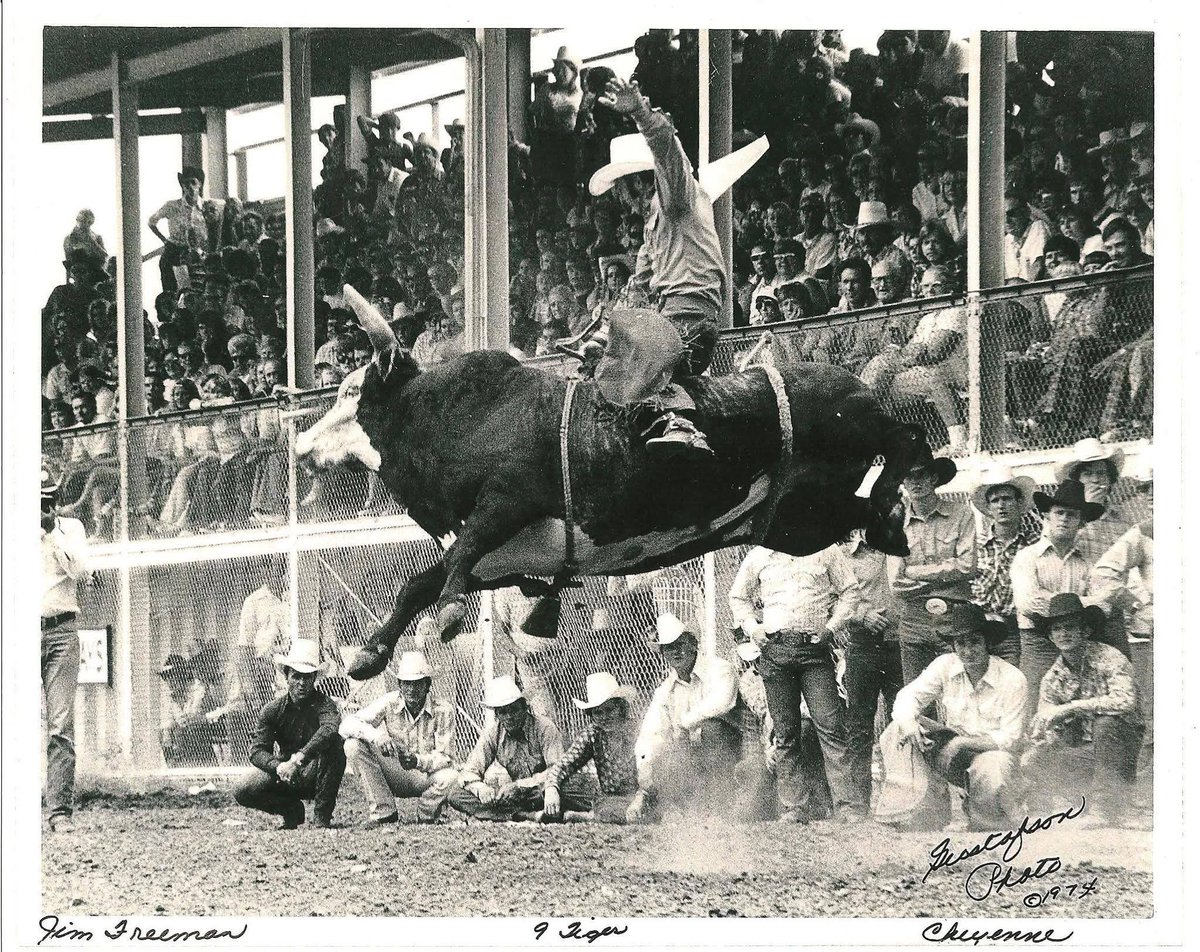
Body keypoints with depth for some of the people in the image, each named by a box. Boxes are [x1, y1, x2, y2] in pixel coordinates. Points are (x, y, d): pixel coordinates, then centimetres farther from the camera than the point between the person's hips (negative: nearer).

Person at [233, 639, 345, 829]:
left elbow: (329, 729, -39)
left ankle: (322, 816, -19)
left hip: (314, 774, -3)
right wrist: (279, 767, -34)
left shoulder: (324, 705, -15)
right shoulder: (272, 710, -5)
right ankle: (292, 810, 9)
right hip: (283, 773, 3)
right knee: (243, 793, -20)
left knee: (334, 744, -33)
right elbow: (257, 751, -12)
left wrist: (300, 756, -51)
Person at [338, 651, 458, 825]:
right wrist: (376, 736, -40)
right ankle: (385, 813, -14)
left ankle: (426, 816, -3)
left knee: (448, 776, -37)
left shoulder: (443, 711, -12)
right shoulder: (389, 703, -11)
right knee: (354, 745, -22)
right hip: (394, 776, 2)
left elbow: (443, 758, -16)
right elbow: (346, 725, -20)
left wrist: (417, 760, -38)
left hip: (426, 776, -2)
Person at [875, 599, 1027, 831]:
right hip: (948, 750, 4)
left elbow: (1008, 740, -14)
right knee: (899, 730, -20)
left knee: (993, 772, -40)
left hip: (988, 751, -4)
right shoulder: (945, 666, -2)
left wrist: (962, 742, -26)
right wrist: (908, 721, -34)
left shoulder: (1012, 679, -12)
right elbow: (909, 696, -9)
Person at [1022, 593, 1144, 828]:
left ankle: (1106, 809, -26)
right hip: (1082, 754, 4)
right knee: (1033, 761, -18)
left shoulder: (1108, 659, -11)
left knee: (1106, 724, -35)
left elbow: (1125, 701, -30)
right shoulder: (1053, 679, 5)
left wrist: (1070, 708, -27)